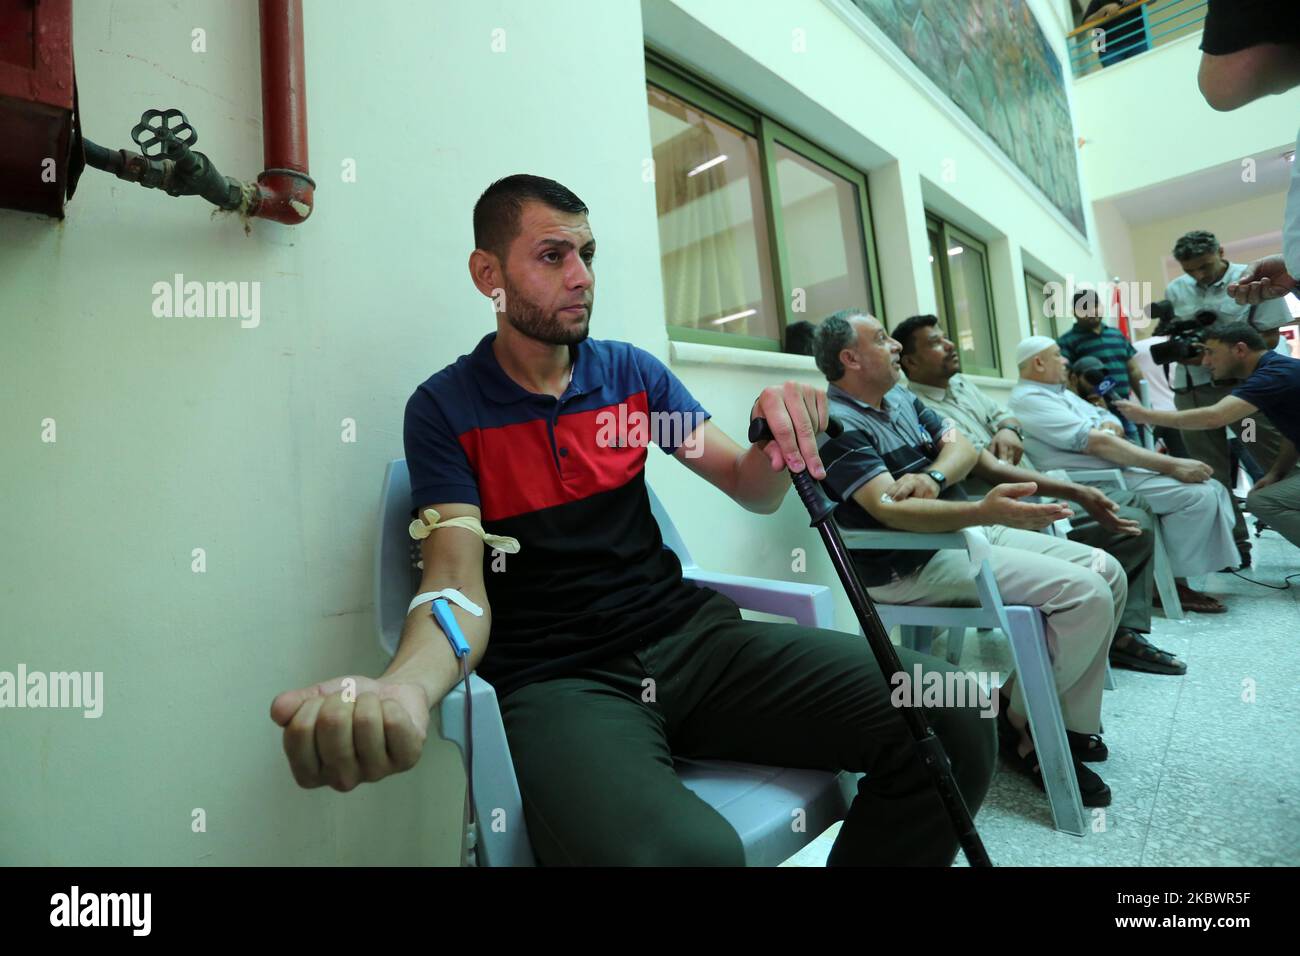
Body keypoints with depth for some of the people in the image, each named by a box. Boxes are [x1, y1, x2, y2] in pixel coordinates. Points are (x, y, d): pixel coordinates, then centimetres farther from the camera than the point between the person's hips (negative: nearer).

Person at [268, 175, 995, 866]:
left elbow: (754, 492, 7)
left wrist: (781, 438, -17)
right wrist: (405, 688, -35)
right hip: (559, 678, -4)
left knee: (953, 722, -13)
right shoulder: (445, 409, -2)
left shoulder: (633, 372, 10)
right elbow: (457, 584, -12)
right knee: (682, 852, -37)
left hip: (691, 634, 5)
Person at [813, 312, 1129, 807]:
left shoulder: (901, 398, 15)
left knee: (1108, 572, 3)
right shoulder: (836, 423, -15)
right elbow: (889, 509, -27)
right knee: (1085, 593, -18)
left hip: (968, 531, 10)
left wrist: (933, 477, -15)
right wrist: (985, 512, -40)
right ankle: (1020, 722, 3)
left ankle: (1072, 724, 13)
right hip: (911, 566, -9)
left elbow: (962, 446, 8)